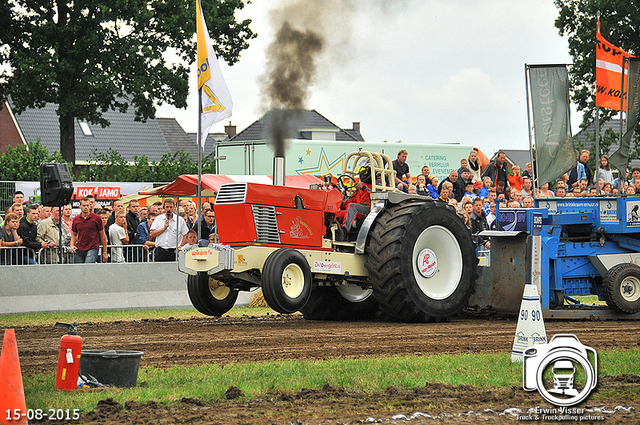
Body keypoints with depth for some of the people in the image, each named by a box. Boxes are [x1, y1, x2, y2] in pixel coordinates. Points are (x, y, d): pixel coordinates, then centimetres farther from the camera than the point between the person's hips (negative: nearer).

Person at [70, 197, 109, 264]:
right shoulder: (76, 219, 8)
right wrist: (72, 245, 1)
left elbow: (102, 235, 5)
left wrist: (105, 252, 3)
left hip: (92, 249, -4)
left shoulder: (97, 218, -1)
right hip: (79, 250, 4)